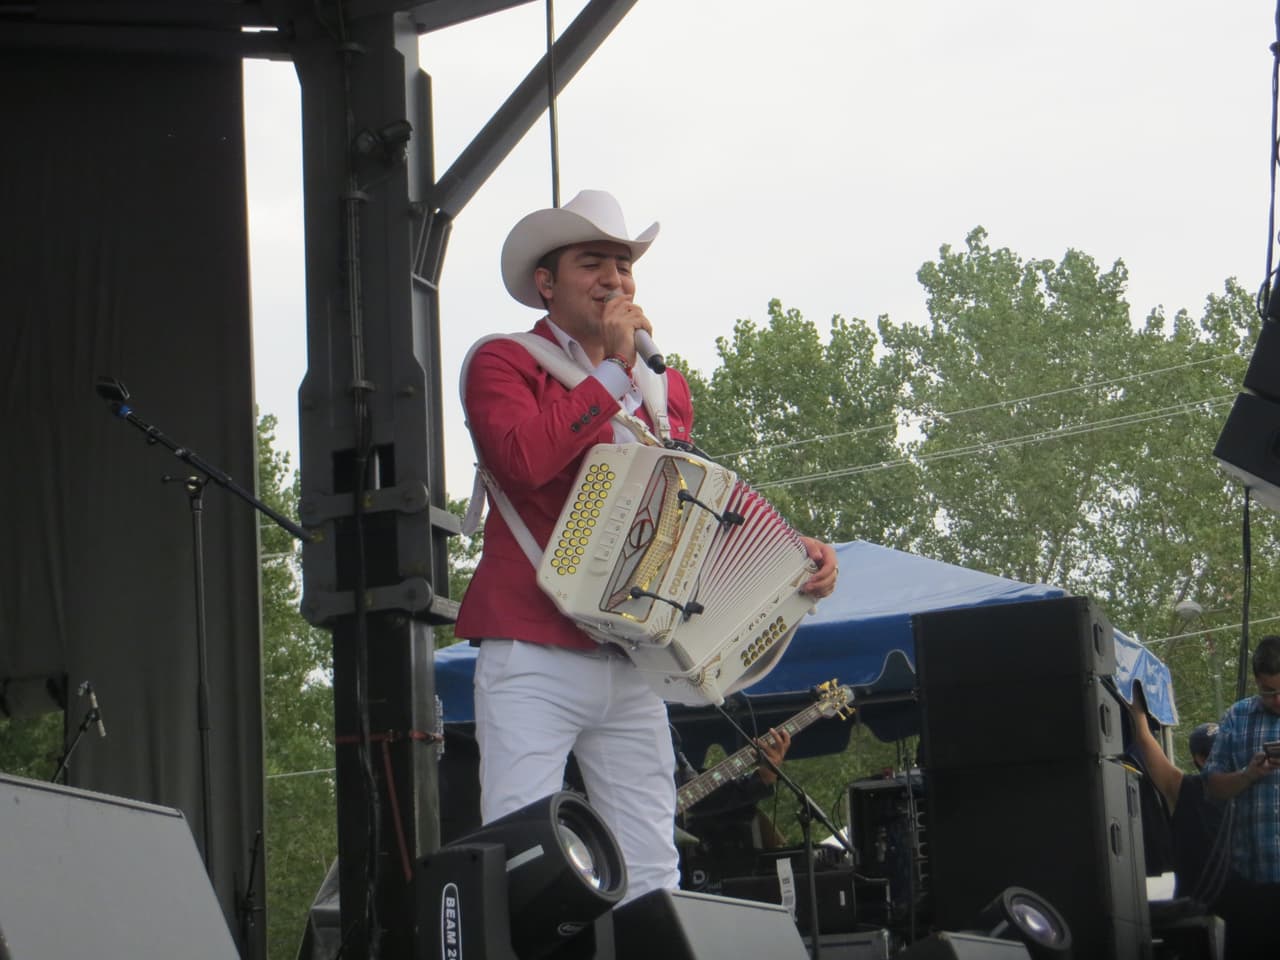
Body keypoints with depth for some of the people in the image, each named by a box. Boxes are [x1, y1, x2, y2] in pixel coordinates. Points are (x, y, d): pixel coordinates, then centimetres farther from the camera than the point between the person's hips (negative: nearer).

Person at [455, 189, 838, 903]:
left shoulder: (667, 388, 20)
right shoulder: (505, 363, 3)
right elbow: (523, 457, -17)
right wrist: (613, 370, -8)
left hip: (634, 666, 5)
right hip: (535, 658, -5)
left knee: (652, 881, 2)